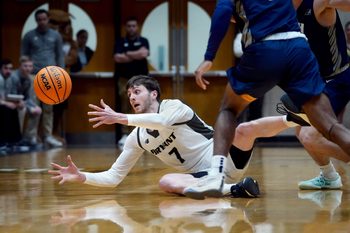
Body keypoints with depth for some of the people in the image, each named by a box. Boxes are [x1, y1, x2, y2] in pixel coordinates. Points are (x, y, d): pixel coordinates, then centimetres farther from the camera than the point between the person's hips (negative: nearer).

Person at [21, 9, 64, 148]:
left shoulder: (55, 35, 12)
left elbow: (60, 55, 11)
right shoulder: (29, 36, 7)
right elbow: (23, 56, 7)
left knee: (48, 108, 2)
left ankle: (48, 136, 5)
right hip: (34, 75, -2)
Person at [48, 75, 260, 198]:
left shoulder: (174, 106, -6)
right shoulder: (136, 138, 8)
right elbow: (113, 177, 7)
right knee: (166, 182, -30)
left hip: (225, 160, -4)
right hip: (203, 177, 4)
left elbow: (162, 121, -31)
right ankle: (233, 189, -35)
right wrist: (80, 177, -9)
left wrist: (120, 118, -33)